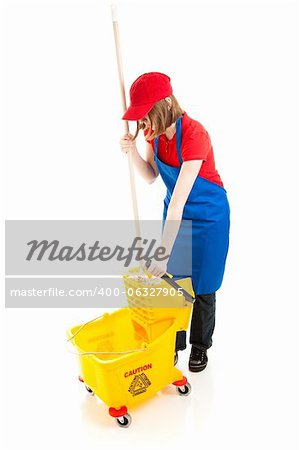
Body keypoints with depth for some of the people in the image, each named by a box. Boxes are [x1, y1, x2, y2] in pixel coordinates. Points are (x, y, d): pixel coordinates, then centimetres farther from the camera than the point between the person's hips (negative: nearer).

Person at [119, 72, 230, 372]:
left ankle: (200, 346, 30)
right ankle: (173, 343, 29)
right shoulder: (154, 131, -9)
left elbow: (179, 200, -36)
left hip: (208, 216, -6)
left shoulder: (194, 135, -32)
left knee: (202, 285, 7)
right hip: (174, 212, 6)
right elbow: (150, 177, 1)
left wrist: (163, 254, -36)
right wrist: (133, 151, -18)